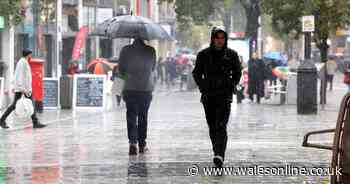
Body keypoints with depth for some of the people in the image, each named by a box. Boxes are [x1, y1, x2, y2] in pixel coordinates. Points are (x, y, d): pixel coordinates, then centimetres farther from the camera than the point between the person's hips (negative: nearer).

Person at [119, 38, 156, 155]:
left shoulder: (126, 50, -6)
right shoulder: (151, 51, -5)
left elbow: (121, 69, 1)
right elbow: (153, 68, 9)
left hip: (130, 88, -1)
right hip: (146, 89, 1)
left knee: (131, 116, 0)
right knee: (143, 117, 12)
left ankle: (133, 142, -18)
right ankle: (142, 144, 16)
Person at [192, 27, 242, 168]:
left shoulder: (231, 54, 2)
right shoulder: (203, 55, 3)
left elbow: (237, 73, 13)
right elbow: (196, 73, 12)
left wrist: (232, 86, 0)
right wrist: (203, 87, 0)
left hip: (225, 95, -2)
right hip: (208, 96, 2)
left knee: (221, 126, -16)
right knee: (212, 127, 9)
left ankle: (219, 155, -26)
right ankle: (218, 153, 25)